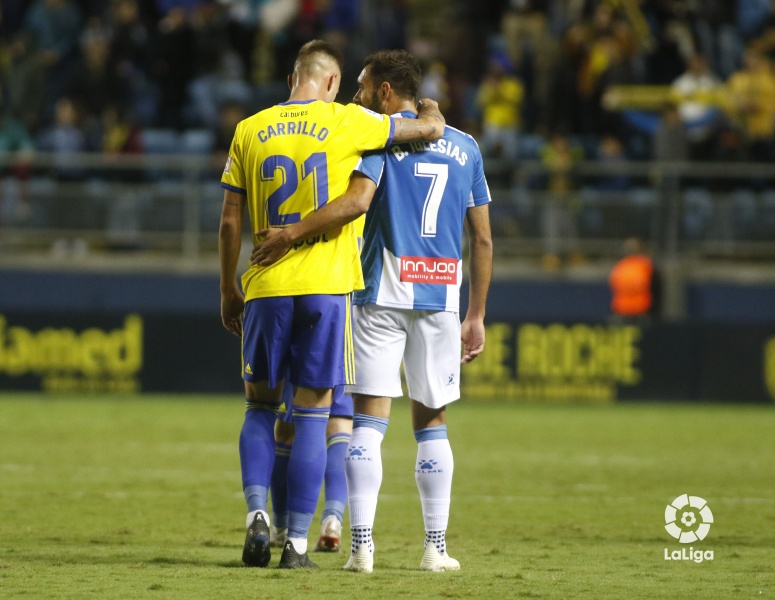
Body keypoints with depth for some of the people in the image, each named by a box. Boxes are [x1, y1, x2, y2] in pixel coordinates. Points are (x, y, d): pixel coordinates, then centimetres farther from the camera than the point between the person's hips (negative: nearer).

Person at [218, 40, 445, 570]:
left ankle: (258, 515, -5)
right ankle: (297, 543, 1)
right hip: (326, 286, -2)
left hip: (265, 288, 2)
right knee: (313, 415, 2)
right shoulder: (345, 122, -1)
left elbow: (230, 222, 7)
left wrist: (229, 293, 16)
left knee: (261, 407, 15)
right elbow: (431, 129, 3)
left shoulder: (250, 131, 6)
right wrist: (430, 110, 27)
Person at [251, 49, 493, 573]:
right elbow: (482, 239, 13)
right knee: (432, 422, 11)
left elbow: (357, 200, -20)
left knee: (369, 420, -3)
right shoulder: (465, 147, 13)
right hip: (442, 295, 4)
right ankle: (437, 547, 8)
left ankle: (362, 545, -10)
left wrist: (293, 233, -17)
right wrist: (477, 317, 17)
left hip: (383, 294, -4)